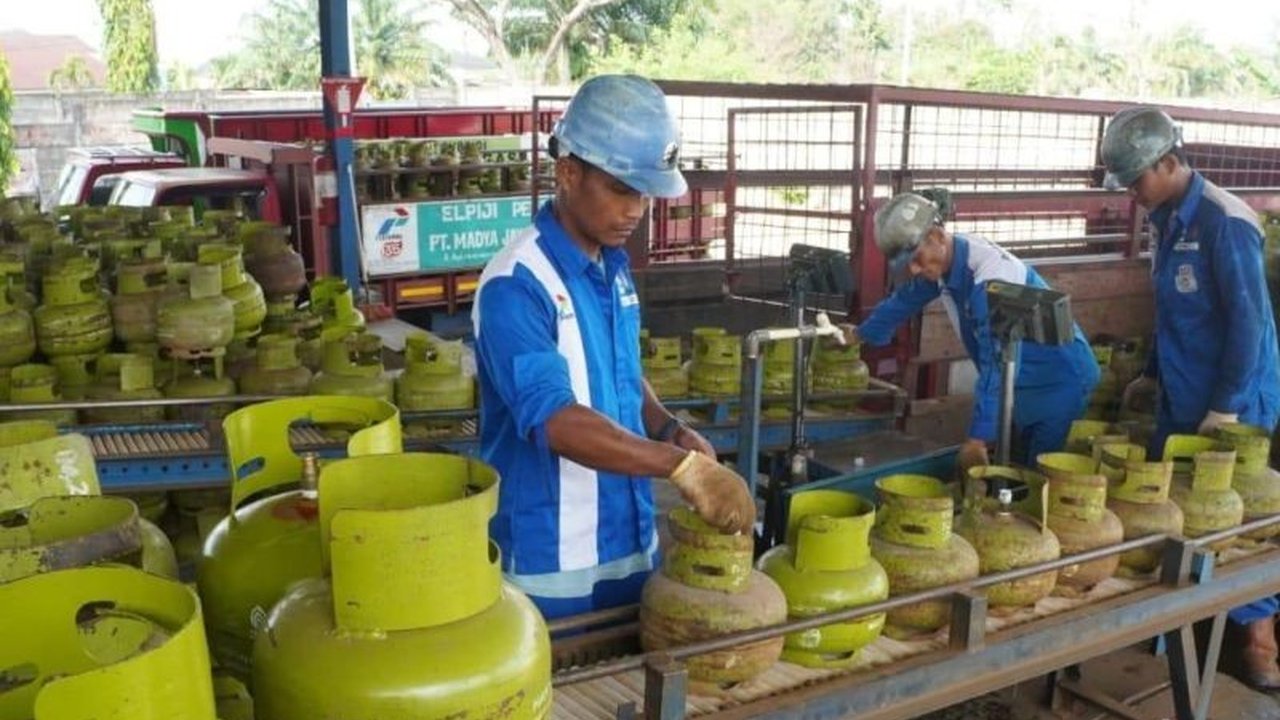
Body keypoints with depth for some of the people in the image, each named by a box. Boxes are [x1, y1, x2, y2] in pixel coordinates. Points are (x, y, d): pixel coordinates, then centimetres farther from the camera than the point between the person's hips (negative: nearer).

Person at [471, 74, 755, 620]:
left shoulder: (614, 268, 6)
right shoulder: (517, 284, -20)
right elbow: (553, 418, -31)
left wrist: (669, 428, -2)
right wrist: (680, 465, -37)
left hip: (632, 543, 8)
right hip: (553, 563, -7)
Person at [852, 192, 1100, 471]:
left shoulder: (991, 276, -31)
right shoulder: (942, 259, -4)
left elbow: (999, 364, -36)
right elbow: (904, 300, 17)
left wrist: (979, 437, -38)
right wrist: (862, 335, 29)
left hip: (1059, 382, -8)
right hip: (1022, 385, 8)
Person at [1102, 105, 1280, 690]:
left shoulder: (1224, 222, -19)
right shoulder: (1165, 219, 7)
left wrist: (1226, 406, -20)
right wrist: (1154, 373, 18)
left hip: (1232, 405, -8)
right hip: (1182, 397, 8)